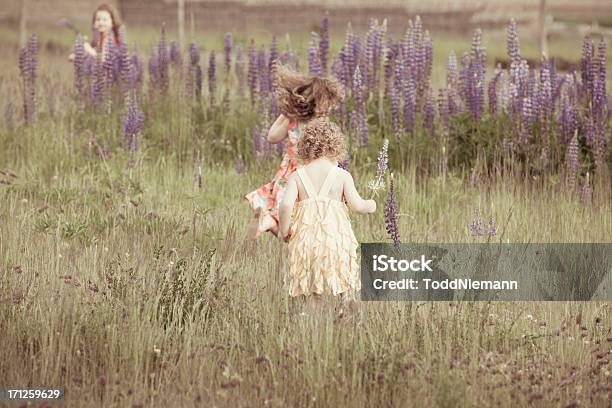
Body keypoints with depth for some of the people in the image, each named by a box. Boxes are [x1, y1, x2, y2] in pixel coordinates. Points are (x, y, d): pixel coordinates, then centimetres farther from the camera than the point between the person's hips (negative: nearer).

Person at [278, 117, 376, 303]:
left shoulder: (297, 176, 2)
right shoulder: (342, 175, -1)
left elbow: (286, 205, -10)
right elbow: (357, 205, -4)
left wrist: (284, 231, 4)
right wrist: (370, 206, 18)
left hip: (306, 236, 1)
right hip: (336, 237, -1)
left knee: (312, 290, 9)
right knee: (346, 289, 8)